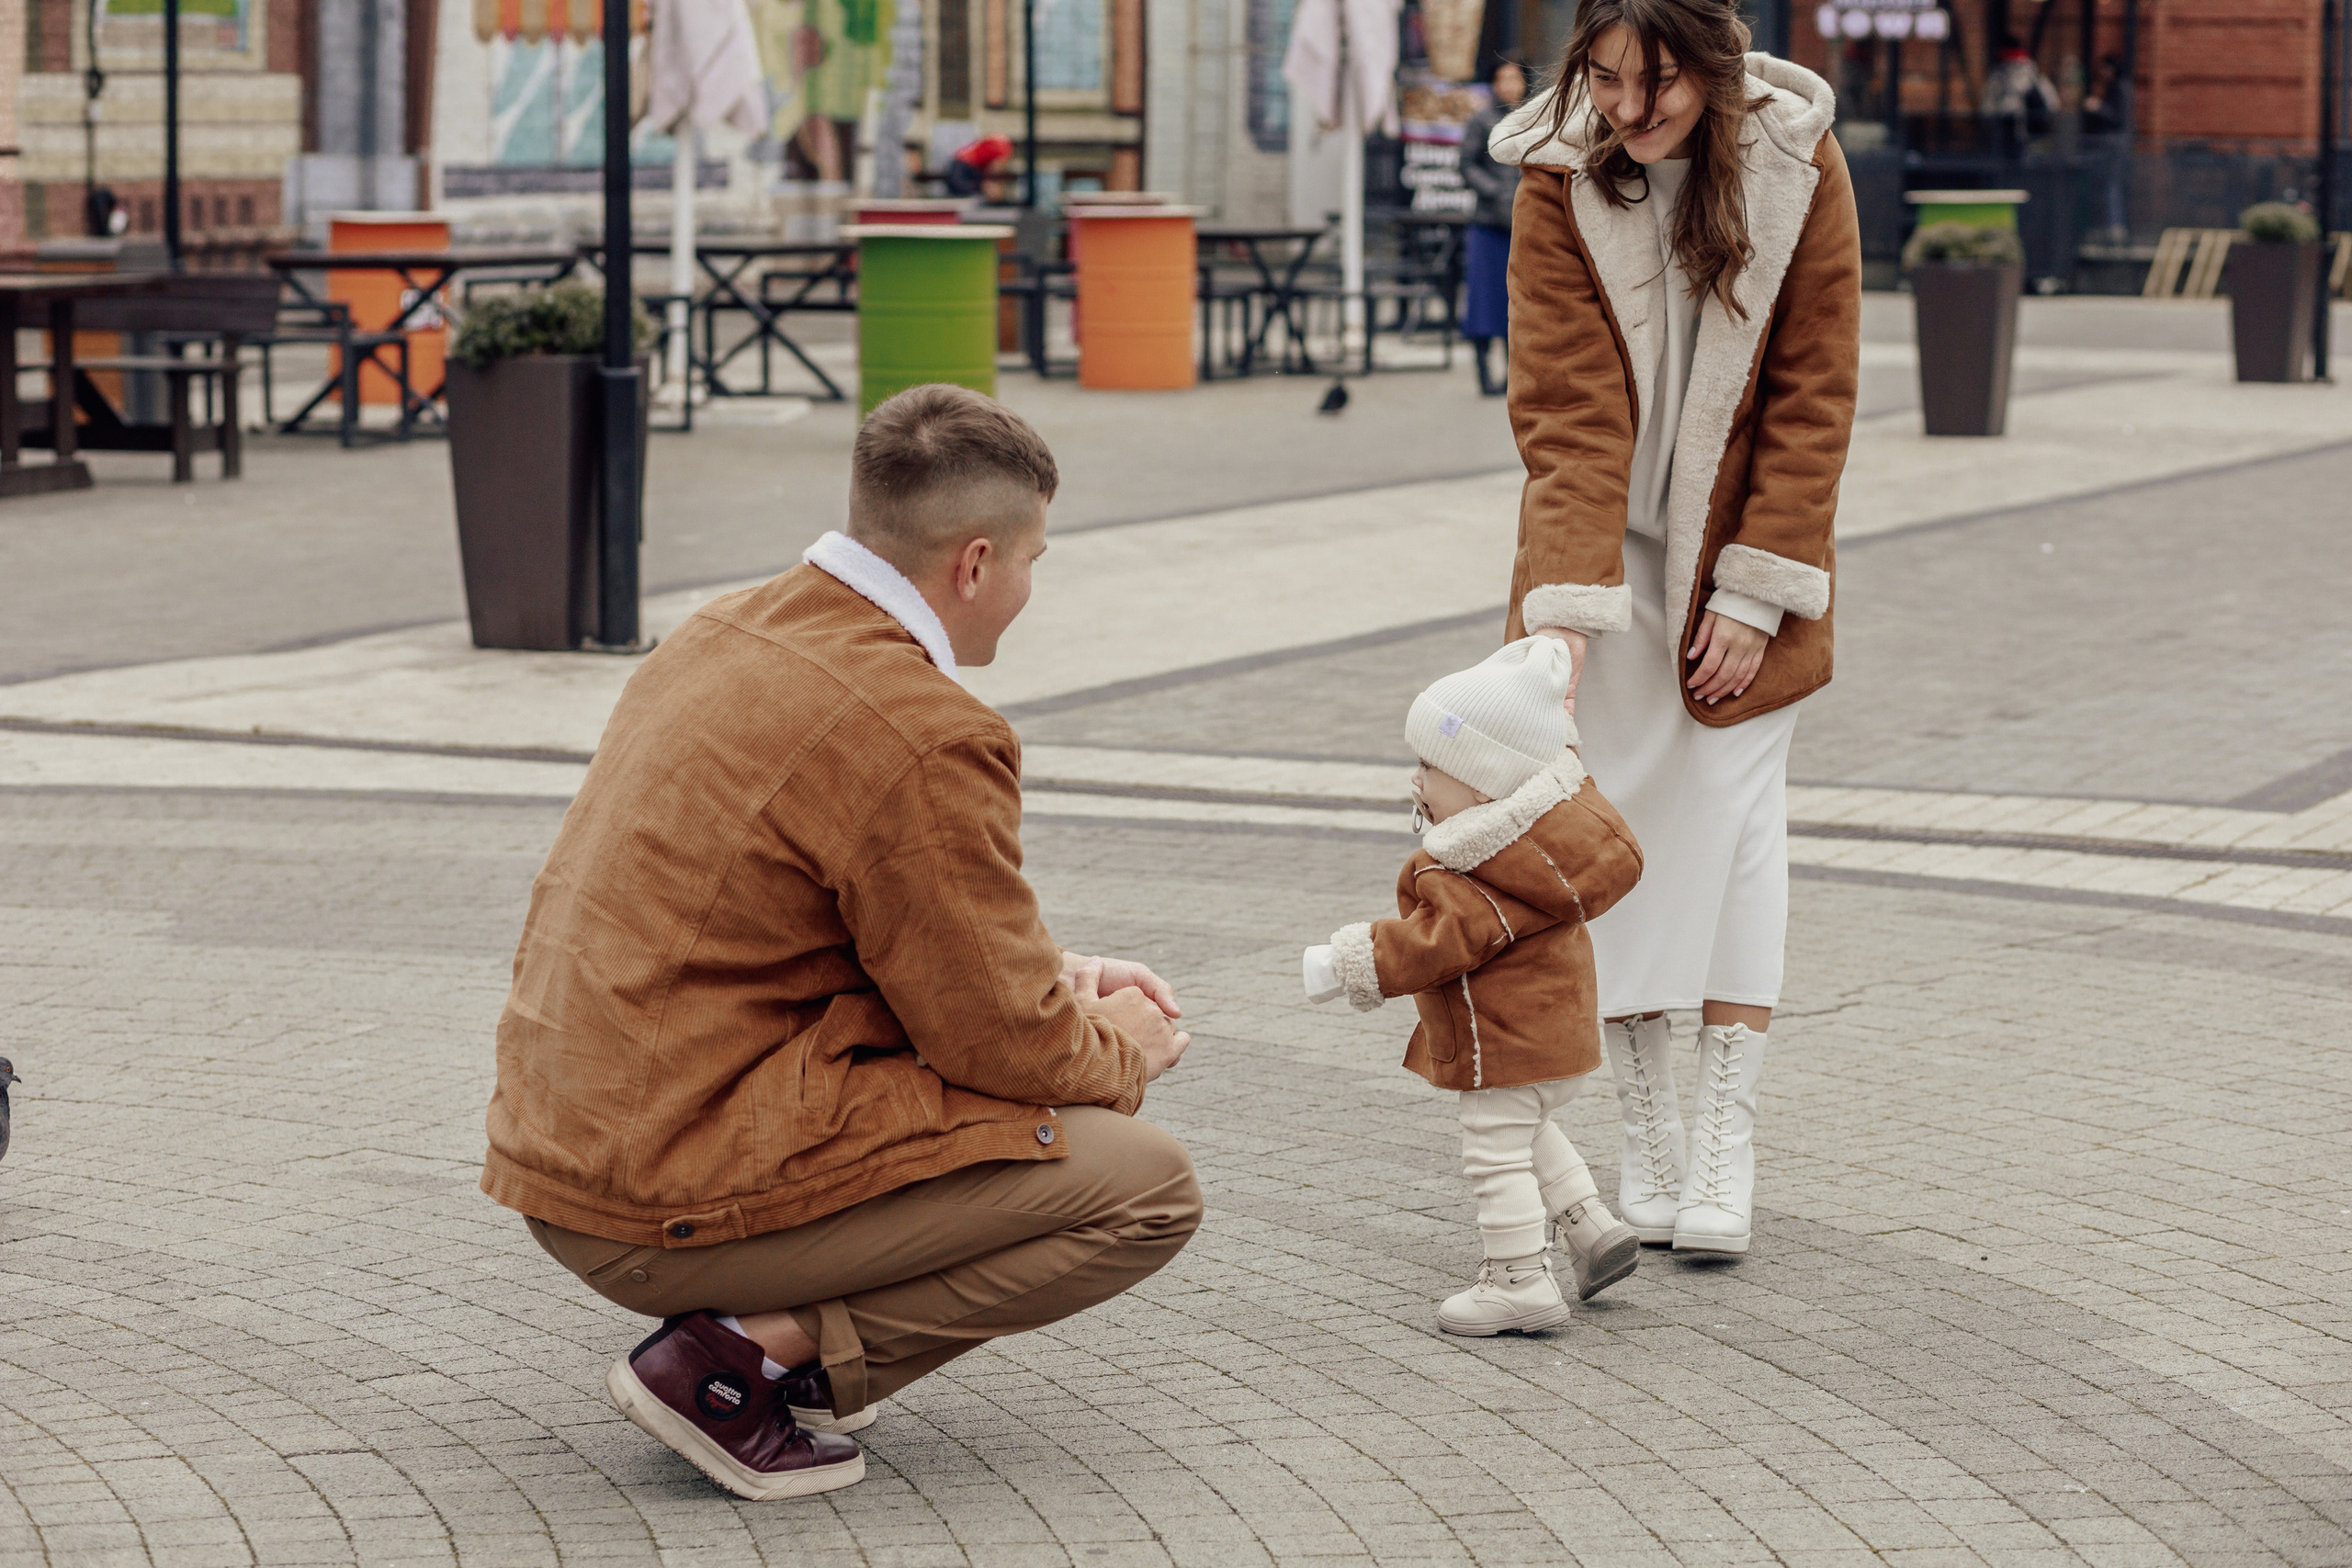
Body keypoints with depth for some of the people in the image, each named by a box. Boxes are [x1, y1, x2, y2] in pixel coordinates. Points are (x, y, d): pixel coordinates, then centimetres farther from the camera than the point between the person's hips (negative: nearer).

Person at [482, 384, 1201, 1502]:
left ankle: (765, 1329, 10)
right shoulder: (920, 737, -19)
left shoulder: (724, 634, 10)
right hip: (695, 1196, -10)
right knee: (1148, 1189, -4)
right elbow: (1005, 1048, -10)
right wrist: (1117, 1052, 10)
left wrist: (1047, 981, 17)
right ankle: (754, 1356, -9)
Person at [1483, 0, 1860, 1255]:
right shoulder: (1561, 185, -16)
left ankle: (1725, 1140, 3)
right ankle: (1646, 1137, 9)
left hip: (1741, 550, 0)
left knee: (1736, 806, -2)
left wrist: (1753, 596, -11)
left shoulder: (1799, 169, -14)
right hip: (1603, 544, 0)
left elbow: (1812, 400, -9)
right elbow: (1567, 413, -20)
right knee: (1614, 812, -1)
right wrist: (1566, 608, -30)